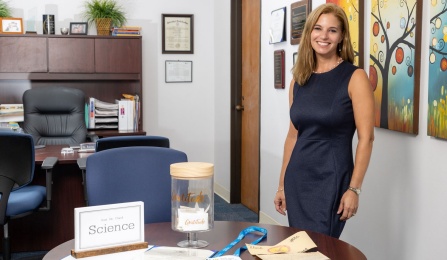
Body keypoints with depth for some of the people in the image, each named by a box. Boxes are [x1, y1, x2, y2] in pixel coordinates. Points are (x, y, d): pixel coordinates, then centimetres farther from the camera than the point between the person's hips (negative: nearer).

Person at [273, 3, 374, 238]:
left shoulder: (354, 77, -7)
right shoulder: (299, 80, 7)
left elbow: (366, 138, -10)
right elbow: (293, 135, 12)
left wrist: (354, 188, -14)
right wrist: (282, 184, 12)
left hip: (332, 179, -5)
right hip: (297, 177, 5)